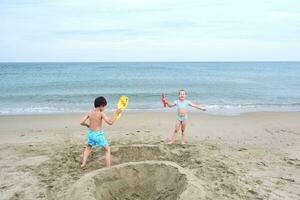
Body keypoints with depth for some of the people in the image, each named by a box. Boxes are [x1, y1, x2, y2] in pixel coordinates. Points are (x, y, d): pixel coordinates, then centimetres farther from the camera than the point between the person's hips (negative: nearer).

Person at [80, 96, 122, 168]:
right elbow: (110, 122, -23)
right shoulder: (101, 113, -16)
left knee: (88, 147, 33)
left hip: (90, 133, 6)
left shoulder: (89, 113, 0)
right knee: (107, 149, 8)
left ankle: (83, 164, 34)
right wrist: (116, 113, -16)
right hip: (98, 134, -6)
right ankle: (109, 167, 4)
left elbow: (81, 122, 2)